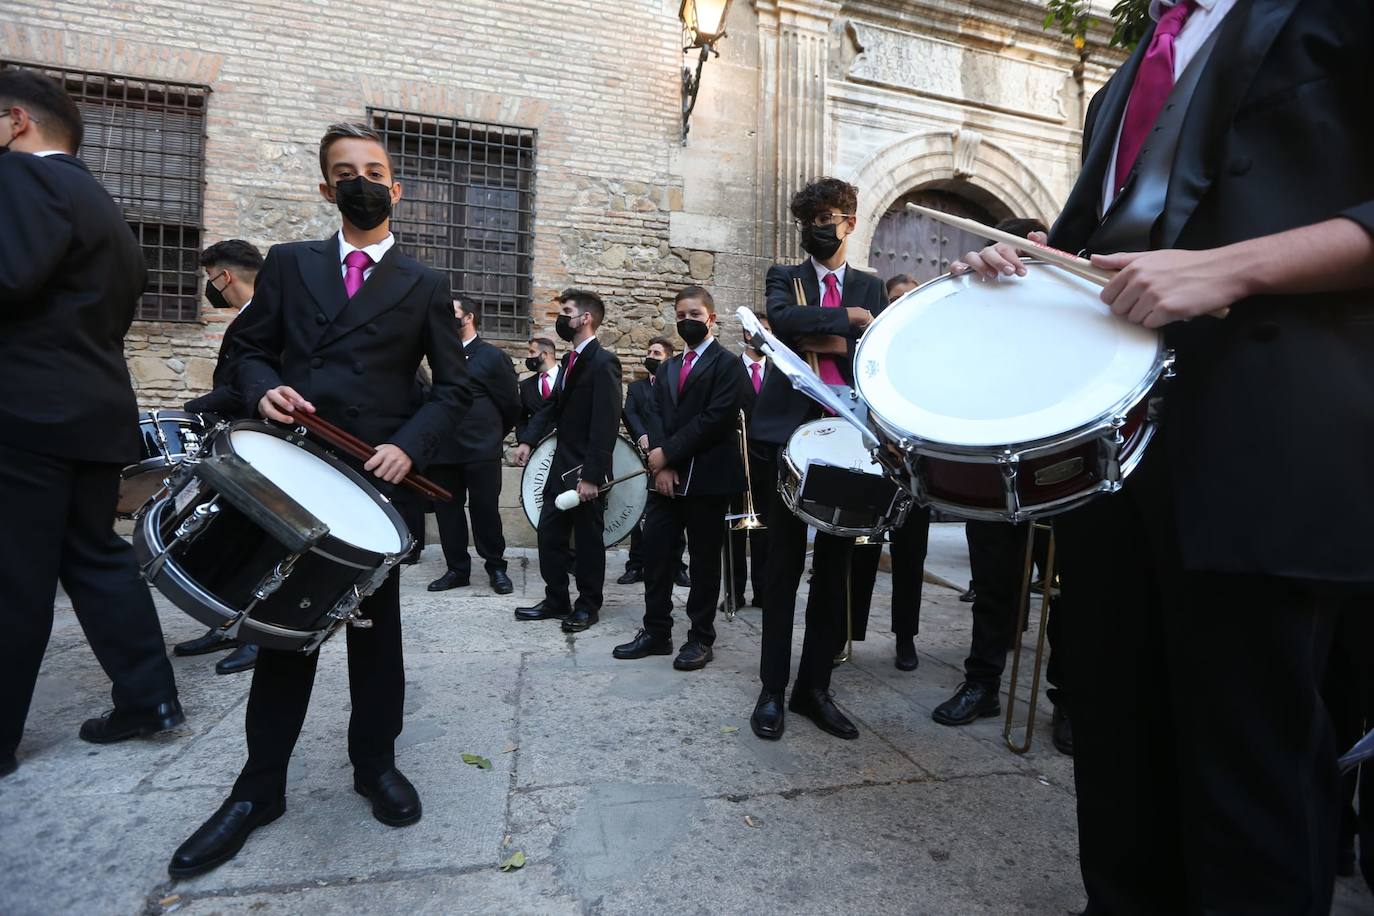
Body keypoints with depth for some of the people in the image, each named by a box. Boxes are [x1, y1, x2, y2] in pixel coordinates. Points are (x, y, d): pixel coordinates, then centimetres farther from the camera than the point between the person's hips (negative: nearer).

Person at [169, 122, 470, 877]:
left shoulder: (424, 287, 7)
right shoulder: (287, 264, 12)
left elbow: (454, 388, 1)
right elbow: (250, 350, 11)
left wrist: (409, 446, -14)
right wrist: (264, 388, -12)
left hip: (377, 478, -1)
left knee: (376, 628, 9)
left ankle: (376, 762, 26)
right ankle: (260, 785, 23)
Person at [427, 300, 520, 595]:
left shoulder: (492, 356, 1)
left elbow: (512, 404, 2)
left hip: (481, 451, -5)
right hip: (443, 450, 5)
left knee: (485, 510, 0)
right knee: (447, 511, 7)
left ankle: (496, 567, 13)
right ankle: (457, 568, 18)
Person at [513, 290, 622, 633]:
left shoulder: (603, 362, -15)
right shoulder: (570, 359, 13)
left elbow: (605, 424, -21)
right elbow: (553, 405, 13)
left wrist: (591, 476, -24)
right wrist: (528, 440, -2)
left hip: (586, 469, -8)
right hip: (562, 464, 8)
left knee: (587, 540, 5)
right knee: (549, 534, 12)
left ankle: (588, 606, 21)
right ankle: (556, 600, 25)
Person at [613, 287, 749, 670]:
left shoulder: (728, 364, -2)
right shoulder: (667, 368, 19)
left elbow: (716, 418, -14)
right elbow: (656, 416, 8)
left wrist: (669, 453, -14)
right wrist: (661, 464, -8)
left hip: (708, 477, -6)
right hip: (669, 476, 6)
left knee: (704, 558, 3)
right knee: (655, 551, 5)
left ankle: (700, 638, 14)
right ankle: (656, 631, 19)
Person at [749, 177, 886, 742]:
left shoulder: (871, 287, 18)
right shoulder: (784, 277, 12)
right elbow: (782, 319, -12)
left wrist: (827, 343, -10)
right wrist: (849, 318, -10)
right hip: (791, 431, -2)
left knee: (835, 566, 6)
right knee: (785, 564, 1)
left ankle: (815, 687, 19)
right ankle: (772, 690, 12)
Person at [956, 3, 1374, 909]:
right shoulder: (1123, 84, 26)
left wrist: (1229, 268, -19)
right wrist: (1024, 261, 6)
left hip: (1253, 421, -6)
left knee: (1248, 751, 0)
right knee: (1119, 723, 15)